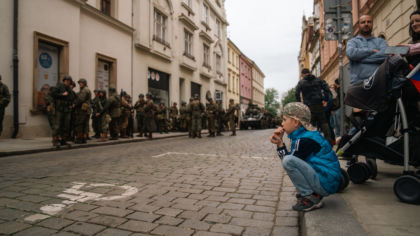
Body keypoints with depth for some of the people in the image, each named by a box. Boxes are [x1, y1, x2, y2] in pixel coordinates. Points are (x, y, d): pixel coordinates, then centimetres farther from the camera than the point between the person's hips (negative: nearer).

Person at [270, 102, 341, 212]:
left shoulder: (305, 140, -19)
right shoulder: (304, 135, 11)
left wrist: (280, 144, -11)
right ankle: (308, 192, 12)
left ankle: (311, 198, -12)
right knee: (289, 159, 20)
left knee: (288, 161, -26)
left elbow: (287, 160, -15)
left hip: (326, 185, -10)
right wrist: (280, 142, 3)